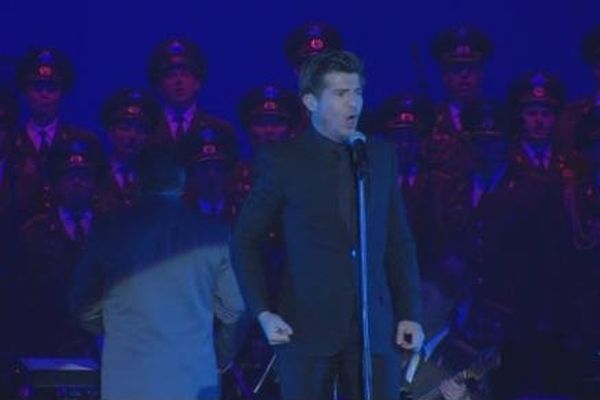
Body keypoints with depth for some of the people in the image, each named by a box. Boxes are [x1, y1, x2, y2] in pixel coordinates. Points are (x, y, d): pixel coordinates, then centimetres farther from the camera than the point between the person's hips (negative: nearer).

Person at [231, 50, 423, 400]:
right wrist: (262, 313, -7)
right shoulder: (283, 160, -1)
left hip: (375, 327, 3)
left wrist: (410, 314, 7)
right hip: (307, 327, -3)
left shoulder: (381, 156, 9)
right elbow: (246, 241, 3)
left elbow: (399, 242, 14)